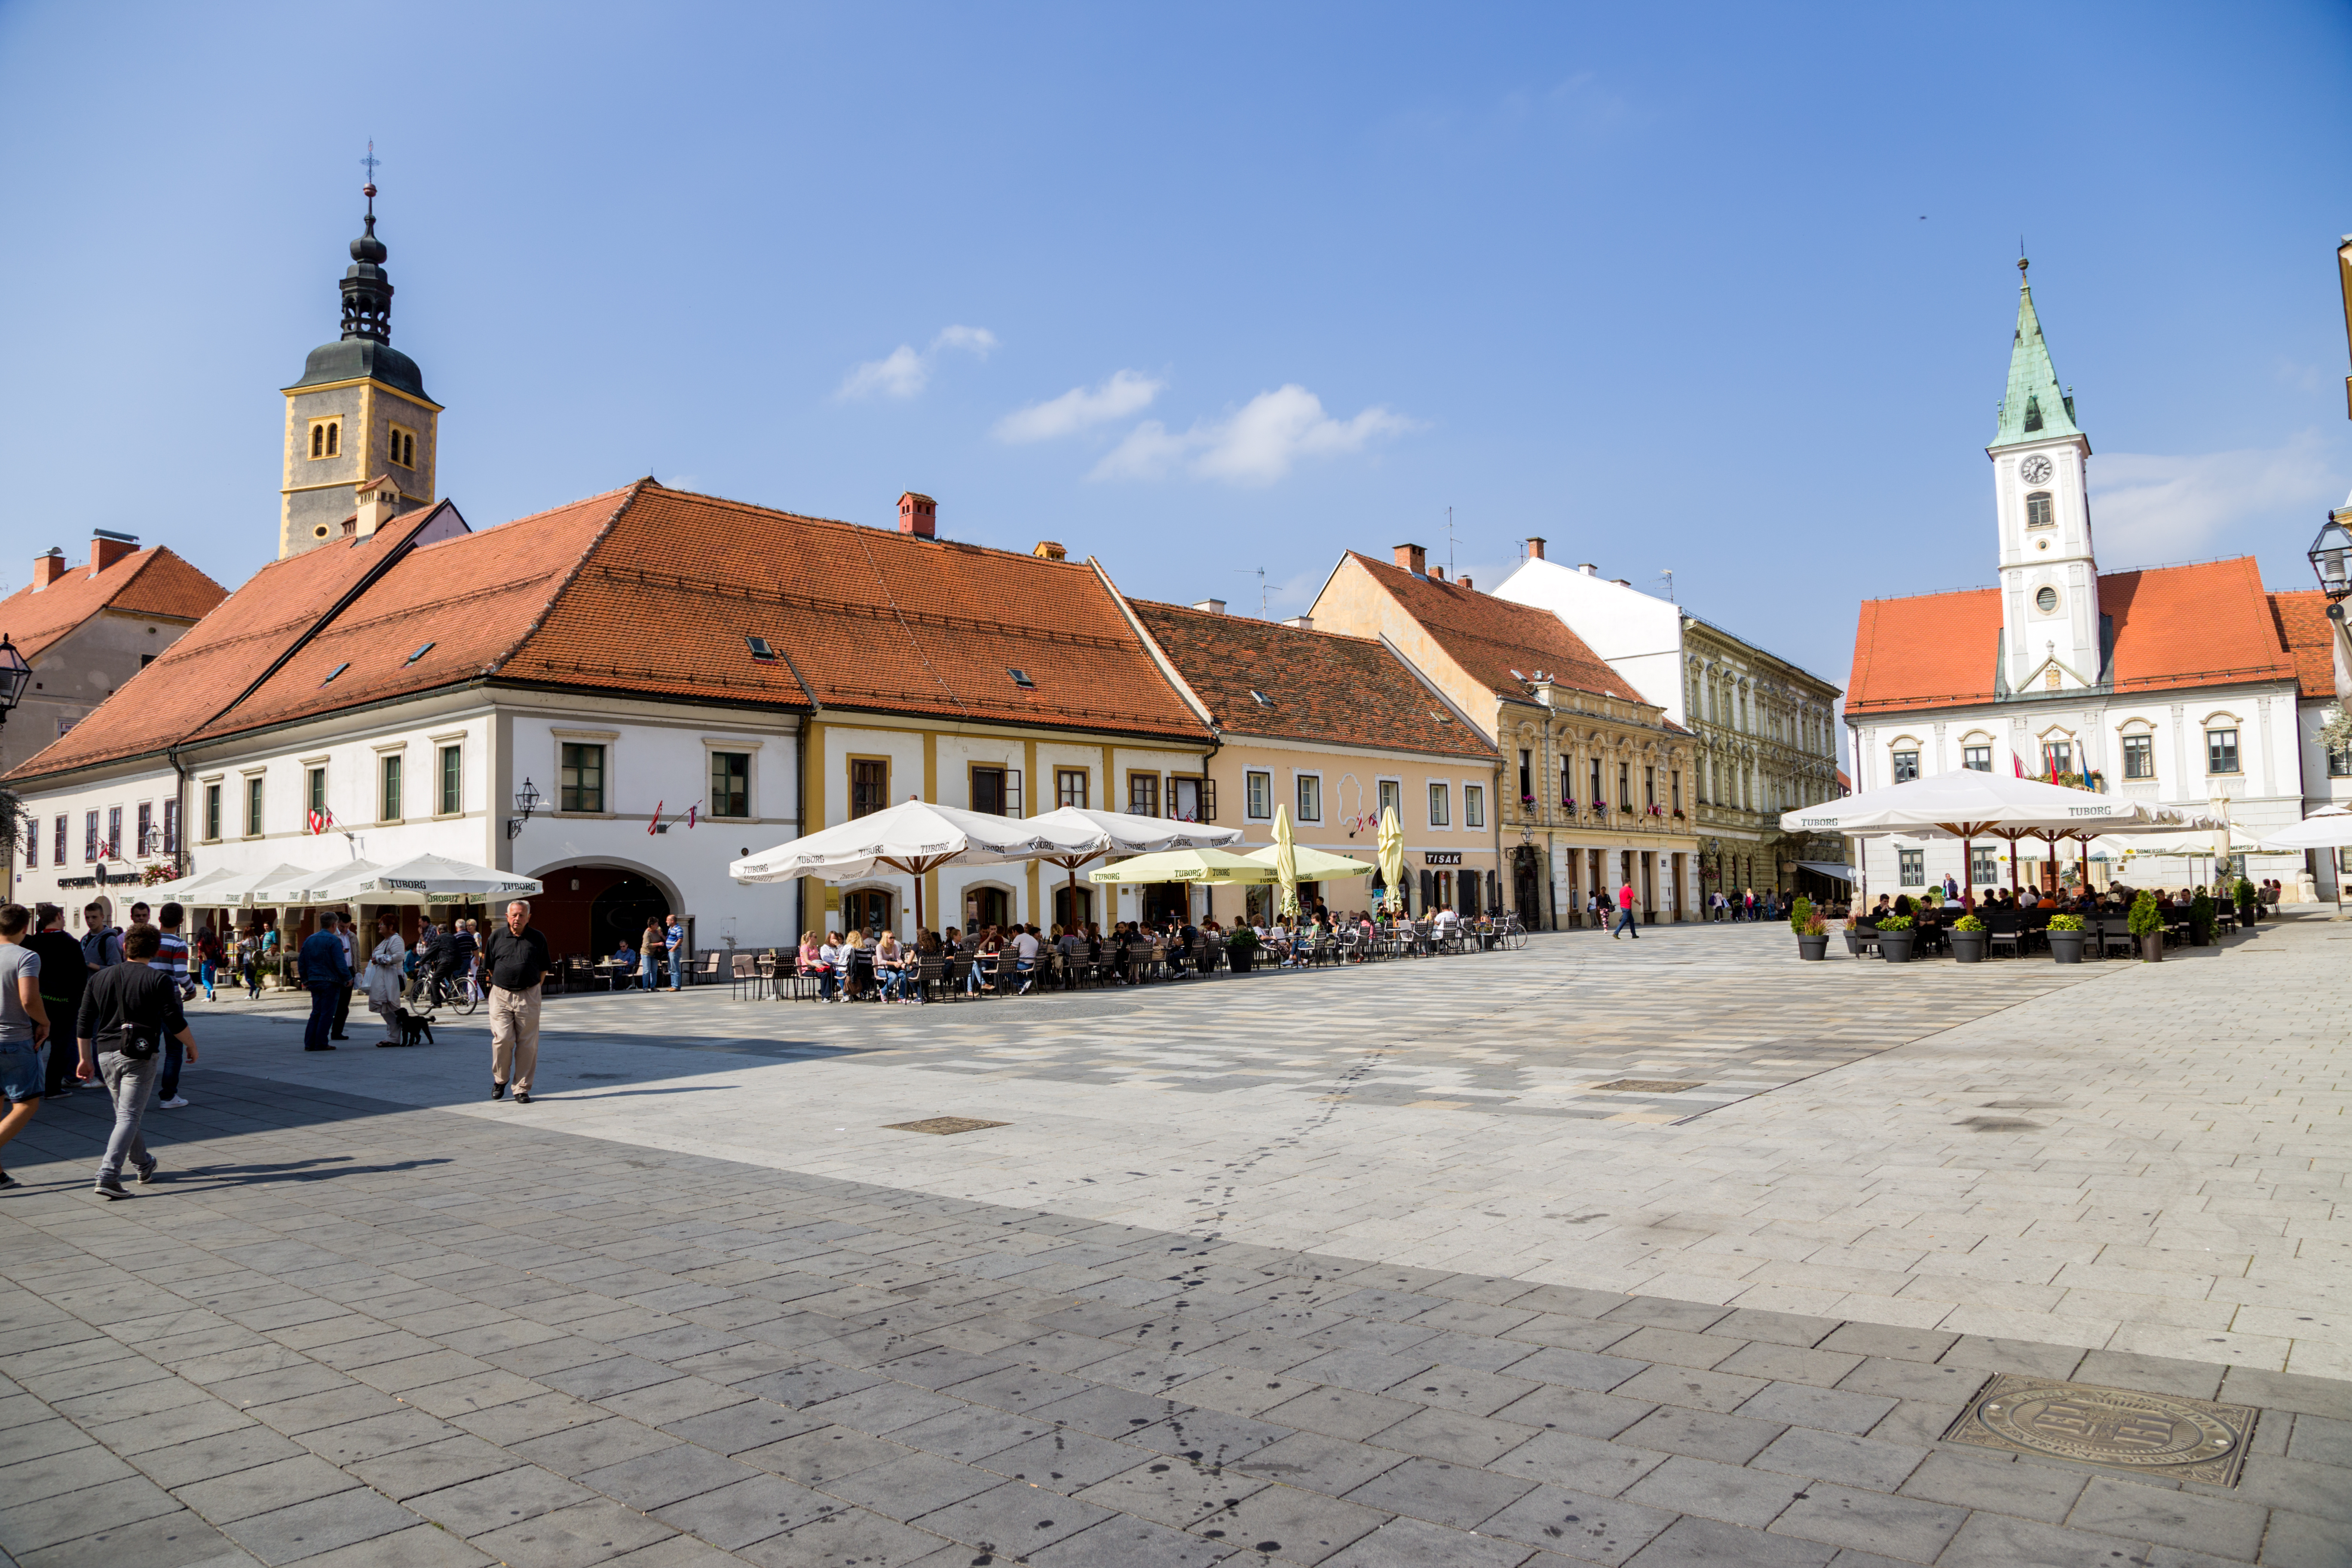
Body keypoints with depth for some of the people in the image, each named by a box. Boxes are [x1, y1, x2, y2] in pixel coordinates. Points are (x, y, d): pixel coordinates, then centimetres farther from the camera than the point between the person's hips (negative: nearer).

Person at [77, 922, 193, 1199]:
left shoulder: (99, 978, 8)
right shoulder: (159, 980, -7)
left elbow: (84, 1023, 11)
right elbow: (175, 1022, -8)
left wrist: (86, 1059, 19)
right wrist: (191, 1046, 7)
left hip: (106, 1054, 5)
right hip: (140, 1056, -5)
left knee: (124, 1113, 20)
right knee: (129, 1116, -5)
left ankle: (143, 1165, 34)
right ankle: (108, 1177, -17)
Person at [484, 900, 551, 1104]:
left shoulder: (538, 939, 5)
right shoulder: (497, 936, 5)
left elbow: (543, 969, 12)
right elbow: (489, 966, 14)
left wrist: (531, 988, 7)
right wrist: (502, 983, 9)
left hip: (528, 996, 0)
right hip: (501, 995, 0)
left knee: (527, 1043, 0)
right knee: (503, 1039, -10)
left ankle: (521, 1088, 9)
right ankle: (500, 1079, 15)